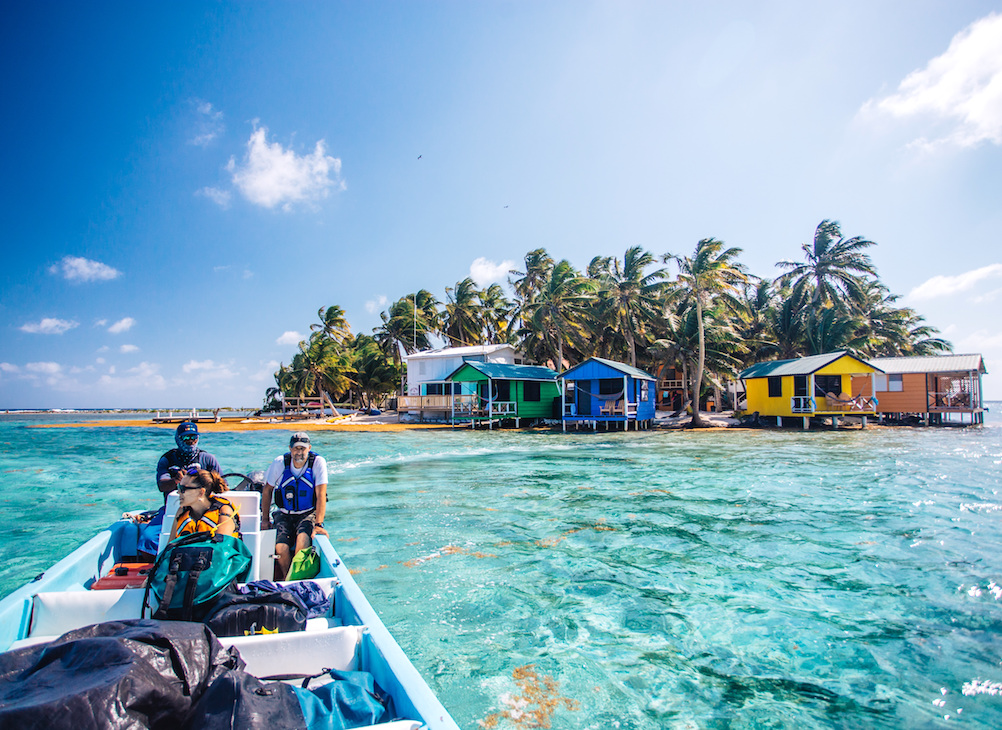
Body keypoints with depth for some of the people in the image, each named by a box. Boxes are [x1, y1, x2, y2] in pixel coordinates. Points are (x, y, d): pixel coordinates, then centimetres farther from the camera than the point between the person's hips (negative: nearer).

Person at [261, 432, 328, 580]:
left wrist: (318, 525, -23)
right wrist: (265, 519, 9)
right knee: (281, 548, -21)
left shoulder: (318, 462, -13)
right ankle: (285, 580, 8)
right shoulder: (280, 463, -7)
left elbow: (321, 495, -16)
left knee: (303, 538, -30)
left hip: (309, 514, -2)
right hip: (285, 514, 2)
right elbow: (267, 490, 8)